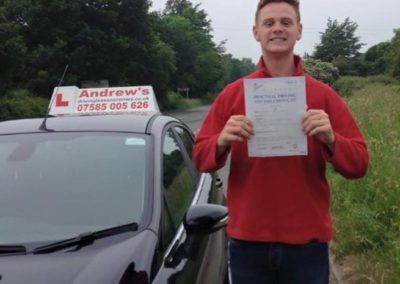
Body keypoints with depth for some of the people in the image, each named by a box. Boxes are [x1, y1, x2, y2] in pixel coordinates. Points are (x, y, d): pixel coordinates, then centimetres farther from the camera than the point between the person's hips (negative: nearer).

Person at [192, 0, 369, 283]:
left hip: (307, 244, 0)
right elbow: (201, 159, 2)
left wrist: (330, 139, -20)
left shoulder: (324, 95, 0)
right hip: (247, 243, 1)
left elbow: (359, 164, -1)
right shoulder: (232, 94, 1)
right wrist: (222, 142, -19)